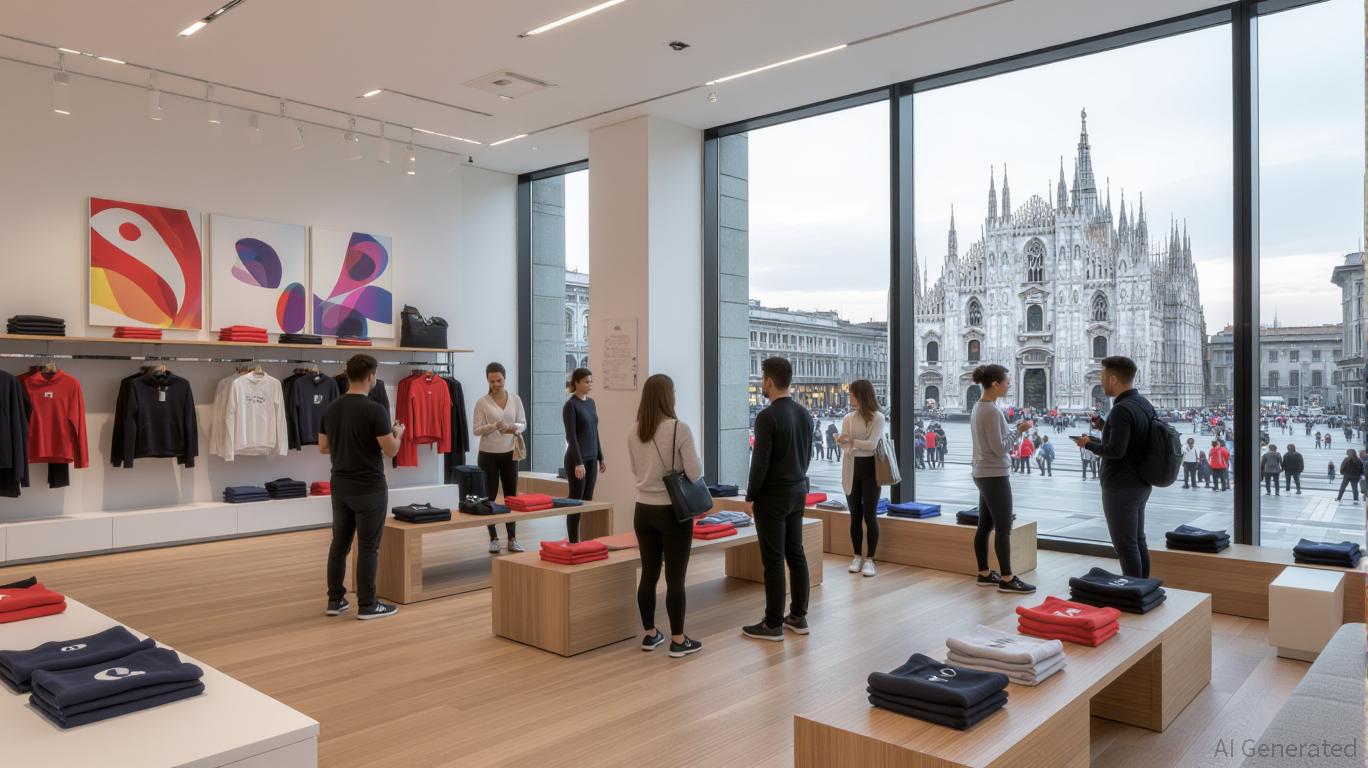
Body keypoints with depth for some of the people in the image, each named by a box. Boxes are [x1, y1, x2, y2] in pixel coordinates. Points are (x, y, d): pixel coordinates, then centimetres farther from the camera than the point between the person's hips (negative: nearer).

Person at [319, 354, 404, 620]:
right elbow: (390, 451, -17)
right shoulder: (375, 410, -19)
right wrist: (398, 433, 4)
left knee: (339, 543, 13)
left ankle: (335, 600, 18)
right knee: (368, 547, 0)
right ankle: (367, 605, 6)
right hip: (368, 489, -7)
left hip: (340, 486, 7)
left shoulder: (330, 409, 4)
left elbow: (323, 448, 11)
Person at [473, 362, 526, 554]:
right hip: (488, 455, -2)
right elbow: (476, 429, -8)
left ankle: (512, 539, 13)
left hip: (509, 454, 2)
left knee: (511, 495, 6)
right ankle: (494, 539, 15)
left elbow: (523, 423, 4)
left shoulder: (515, 399, 1)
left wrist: (515, 428, -18)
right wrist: (494, 426, -25)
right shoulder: (482, 402, -6)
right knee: (490, 496, 4)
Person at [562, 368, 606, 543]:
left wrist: (600, 458, 15)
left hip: (591, 458, 8)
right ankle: (573, 542, 6)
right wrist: (578, 463, -22)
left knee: (588, 500, 11)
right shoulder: (570, 405, -13)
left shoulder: (591, 402, 11)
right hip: (576, 459, -8)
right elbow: (571, 436, -17)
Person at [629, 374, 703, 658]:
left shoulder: (634, 432, 2)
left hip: (643, 511, 5)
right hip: (673, 512, -5)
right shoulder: (679, 428, -16)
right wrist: (688, 466, 4)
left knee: (649, 574, 13)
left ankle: (650, 635, 24)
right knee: (675, 579, 3)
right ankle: (678, 641, 11)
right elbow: (695, 473, -16)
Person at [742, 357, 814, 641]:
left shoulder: (767, 416, -19)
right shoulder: (803, 413, 8)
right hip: (798, 492, 8)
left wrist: (750, 497, -9)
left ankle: (773, 624, 4)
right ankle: (798, 617, 19)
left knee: (774, 561, -3)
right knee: (796, 555, 12)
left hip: (773, 496, -8)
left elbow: (760, 462, -19)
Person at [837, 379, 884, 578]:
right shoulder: (848, 418, 6)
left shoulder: (878, 418, -7)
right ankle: (857, 556, 19)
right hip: (851, 469, 4)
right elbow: (843, 443, -3)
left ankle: (869, 559, 7)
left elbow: (871, 444, -16)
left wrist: (851, 441, -7)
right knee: (855, 516, 9)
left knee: (870, 516, -2)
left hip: (870, 469, -4)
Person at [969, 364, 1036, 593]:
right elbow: (999, 448, -19)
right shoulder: (991, 410, -19)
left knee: (985, 525, 12)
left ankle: (984, 573, 18)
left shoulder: (979, 406, 11)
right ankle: (1007, 579, 2)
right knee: (1003, 528, -3)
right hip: (995, 475, -10)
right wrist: (1019, 431, -10)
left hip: (983, 474, 10)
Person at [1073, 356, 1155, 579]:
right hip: (1141, 484, 10)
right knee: (1138, 541, 17)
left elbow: (1116, 451, -26)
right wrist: (1105, 427, 14)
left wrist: (1088, 443, -11)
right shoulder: (1144, 404, 8)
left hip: (1121, 487, -10)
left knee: (1125, 545, -2)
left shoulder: (1122, 409, -21)